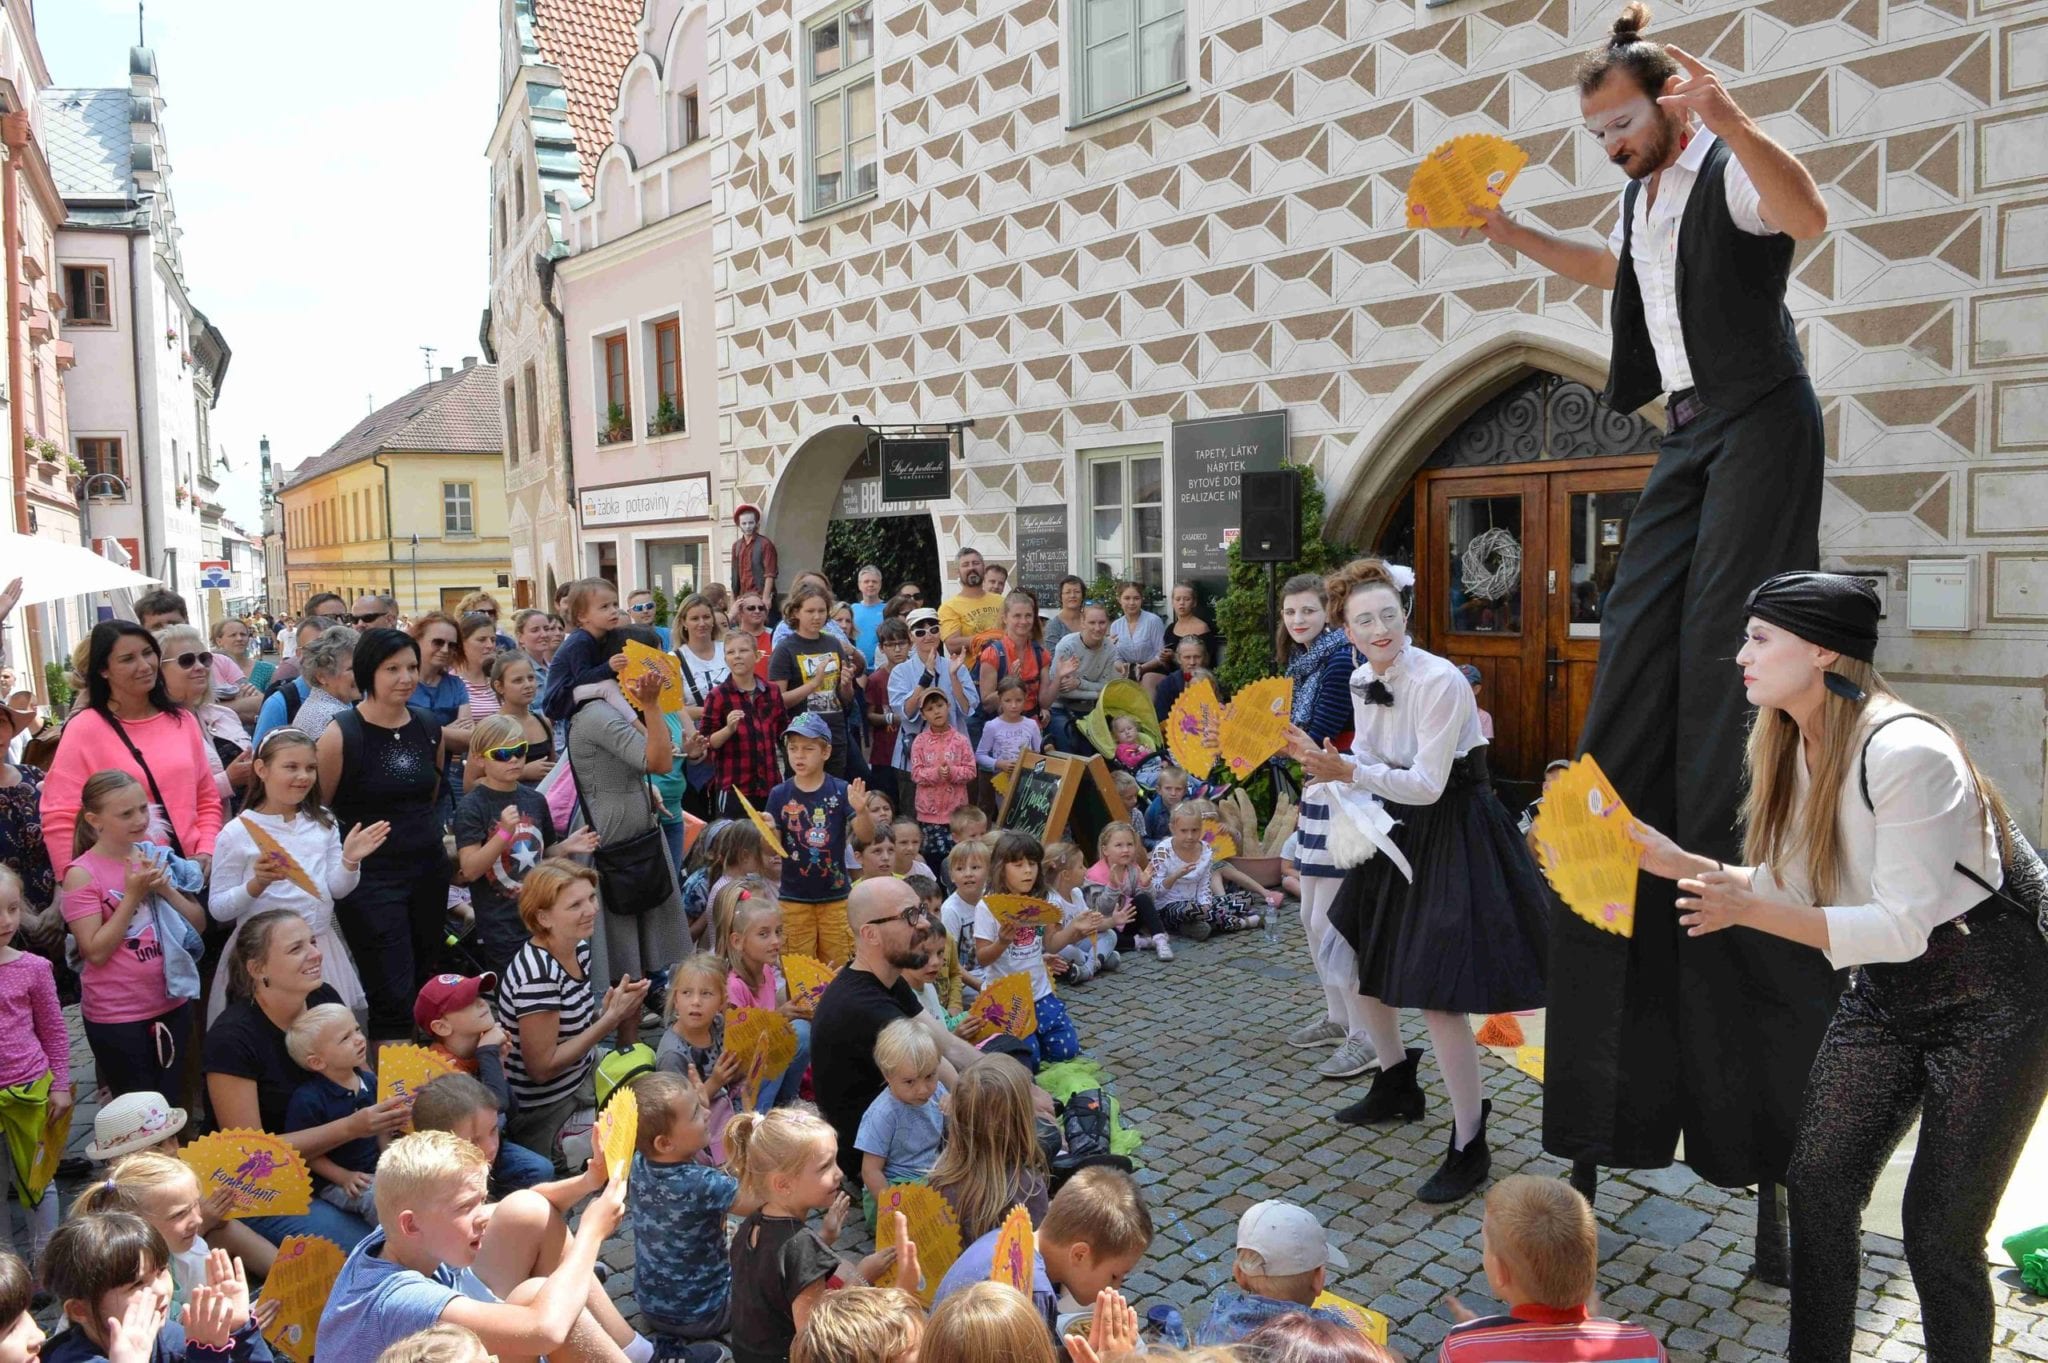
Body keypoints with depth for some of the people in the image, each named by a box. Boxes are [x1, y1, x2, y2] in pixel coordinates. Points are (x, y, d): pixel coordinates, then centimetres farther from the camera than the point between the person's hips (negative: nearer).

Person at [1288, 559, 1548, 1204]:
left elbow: (1426, 785, -25)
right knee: (1359, 957, 20)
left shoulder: (1440, 681, -24)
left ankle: (1469, 1147, 9)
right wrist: (1317, 755, -5)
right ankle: (1396, 1087, 43)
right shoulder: (1360, 680, 0)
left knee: (1437, 994, -10)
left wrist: (1350, 773, -34)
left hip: (1453, 833, -9)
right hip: (1401, 829, 9)